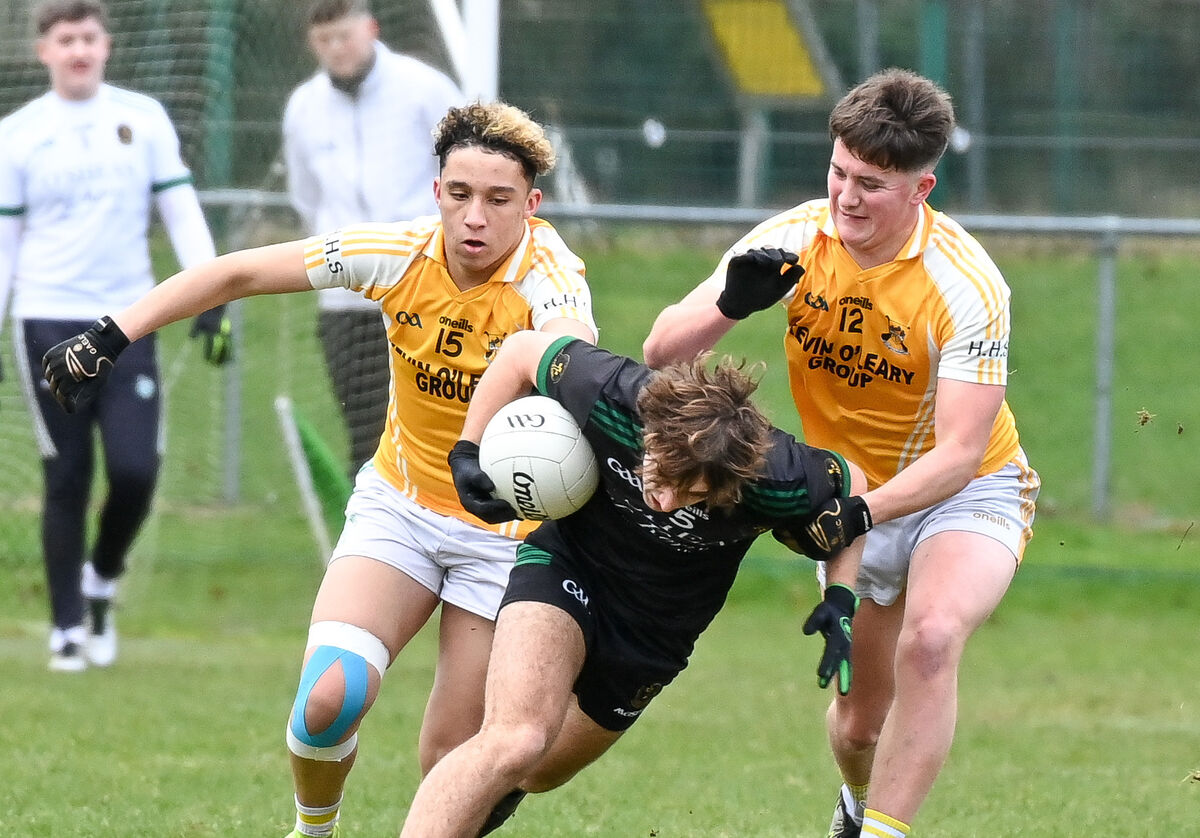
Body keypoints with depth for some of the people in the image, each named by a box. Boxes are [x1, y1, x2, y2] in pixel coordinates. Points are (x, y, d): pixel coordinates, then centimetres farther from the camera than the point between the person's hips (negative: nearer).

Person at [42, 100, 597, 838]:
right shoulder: (401, 254, -13)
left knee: (451, 760, -7)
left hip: (505, 527, -2)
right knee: (329, 698, -18)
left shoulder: (545, 271, -23)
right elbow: (236, 274, -5)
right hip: (399, 505, 2)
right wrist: (109, 340, -9)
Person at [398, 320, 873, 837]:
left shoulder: (779, 486, -32)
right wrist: (468, 453, -10)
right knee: (515, 742, -28)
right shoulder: (608, 396, -33)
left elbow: (852, 486, -8)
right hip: (566, 566, -2)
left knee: (537, 774, 19)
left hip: (657, 634, 2)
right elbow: (521, 352, -12)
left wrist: (842, 600, -17)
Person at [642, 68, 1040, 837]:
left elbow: (959, 453, -28)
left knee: (930, 638, -33)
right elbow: (662, 349, -16)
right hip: (854, 490, 4)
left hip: (970, 490, -4)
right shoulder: (793, 242, -15)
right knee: (862, 717, 9)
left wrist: (862, 511, -43)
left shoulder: (968, 285, -26)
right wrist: (729, 306, -37)